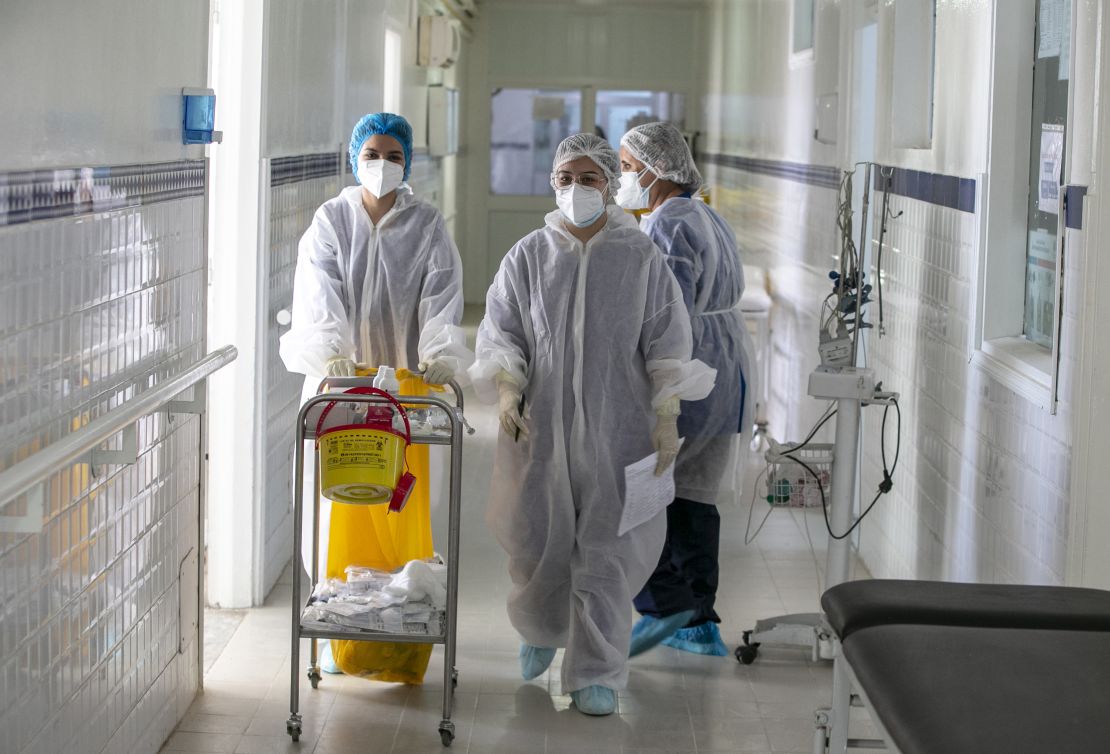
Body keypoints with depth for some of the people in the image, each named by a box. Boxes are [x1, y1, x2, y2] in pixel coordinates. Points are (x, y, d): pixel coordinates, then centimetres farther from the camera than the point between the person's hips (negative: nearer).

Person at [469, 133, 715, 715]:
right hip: (541, 425, 1)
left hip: (615, 427, -1)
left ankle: (595, 674, 8)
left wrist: (667, 418, -5)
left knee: (607, 553, -2)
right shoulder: (528, 256, 4)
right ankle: (541, 629, 39)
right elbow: (501, 331, 4)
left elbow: (667, 344, 1)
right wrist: (506, 388, -13)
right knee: (537, 541, 9)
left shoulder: (640, 258, 0)